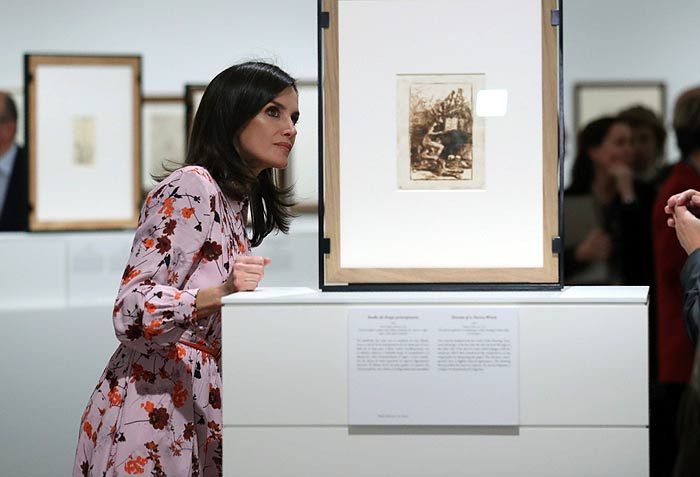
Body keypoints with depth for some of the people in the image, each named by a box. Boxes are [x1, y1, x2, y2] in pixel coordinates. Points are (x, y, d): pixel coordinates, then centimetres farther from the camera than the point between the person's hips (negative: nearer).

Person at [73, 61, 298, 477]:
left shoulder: (238, 200, 16)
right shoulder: (191, 189, -12)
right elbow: (130, 311, -21)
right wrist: (221, 294, -33)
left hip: (198, 419, 9)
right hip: (152, 417, -9)